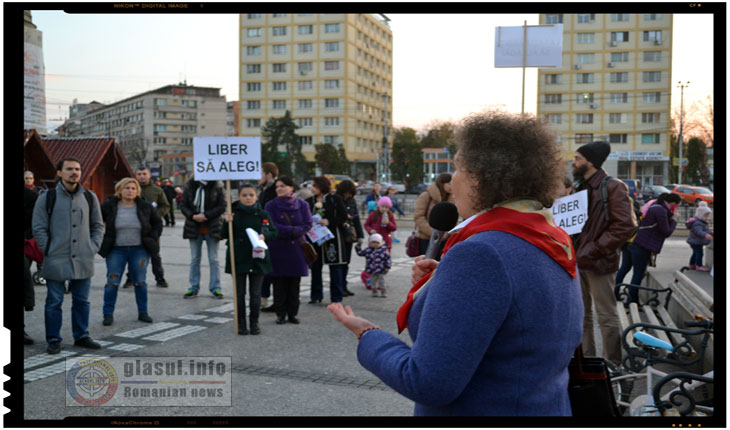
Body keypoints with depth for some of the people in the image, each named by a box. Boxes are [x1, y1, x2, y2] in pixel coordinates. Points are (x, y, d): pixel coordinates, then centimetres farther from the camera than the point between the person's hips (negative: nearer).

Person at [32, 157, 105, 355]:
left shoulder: (89, 197, 9)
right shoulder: (47, 198, 0)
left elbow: (98, 226, 16)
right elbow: (38, 229, 0)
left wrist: (93, 248, 4)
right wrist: (49, 251, -7)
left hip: (83, 261, 3)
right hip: (56, 262, -3)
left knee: (82, 301, 10)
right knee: (54, 302, 3)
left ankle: (81, 336, 22)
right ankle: (53, 339, 14)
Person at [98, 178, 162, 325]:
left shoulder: (145, 206, -1)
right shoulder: (109, 206, -4)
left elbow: (158, 223, 12)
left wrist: (153, 239, 1)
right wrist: (103, 241, 2)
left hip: (139, 250, 1)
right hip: (116, 250, -1)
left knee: (140, 282, 5)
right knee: (112, 282, 0)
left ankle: (143, 312, 17)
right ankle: (108, 314, 10)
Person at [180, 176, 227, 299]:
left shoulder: (217, 186, -4)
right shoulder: (190, 186, 3)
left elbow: (222, 207, -8)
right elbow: (183, 206, 3)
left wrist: (206, 215, -18)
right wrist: (193, 216, -16)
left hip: (212, 228, -2)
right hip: (194, 228, 3)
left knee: (213, 259, 4)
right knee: (194, 259, 9)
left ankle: (215, 288, 11)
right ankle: (193, 287, 17)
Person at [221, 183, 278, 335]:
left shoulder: (263, 214, 1)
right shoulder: (234, 214, -1)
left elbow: (274, 232, 4)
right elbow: (224, 235, -1)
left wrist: (264, 235, -15)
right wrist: (227, 223, -17)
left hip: (257, 258, 0)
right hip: (238, 258, 0)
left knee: (255, 293, 7)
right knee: (239, 292, 7)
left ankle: (254, 323, 18)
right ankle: (241, 323, 17)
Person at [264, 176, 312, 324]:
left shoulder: (302, 205, 3)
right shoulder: (271, 206, 1)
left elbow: (307, 225, -5)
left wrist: (285, 230, -14)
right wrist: (292, 229, -16)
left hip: (296, 249, 1)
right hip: (277, 249, -1)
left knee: (295, 284, 3)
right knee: (279, 283, 1)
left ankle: (293, 313, 13)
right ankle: (280, 313, 10)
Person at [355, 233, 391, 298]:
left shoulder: (383, 250, -5)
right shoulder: (368, 250, 3)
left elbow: (388, 258, -3)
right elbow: (360, 253, 15)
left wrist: (387, 267, -8)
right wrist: (358, 246, 8)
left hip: (380, 270, -3)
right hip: (372, 270, 3)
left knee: (382, 281, 4)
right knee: (373, 281, 10)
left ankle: (383, 293, 14)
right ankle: (374, 292, 23)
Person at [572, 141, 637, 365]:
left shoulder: (613, 187, -11)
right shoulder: (580, 187, 15)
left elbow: (626, 226, -18)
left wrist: (593, 250, -19)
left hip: (599, 263, -8)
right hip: (578, 262, 8)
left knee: (606, 317, -1)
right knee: (582, 313, 15)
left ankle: (613, 365, 9)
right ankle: (586, 358, 27)